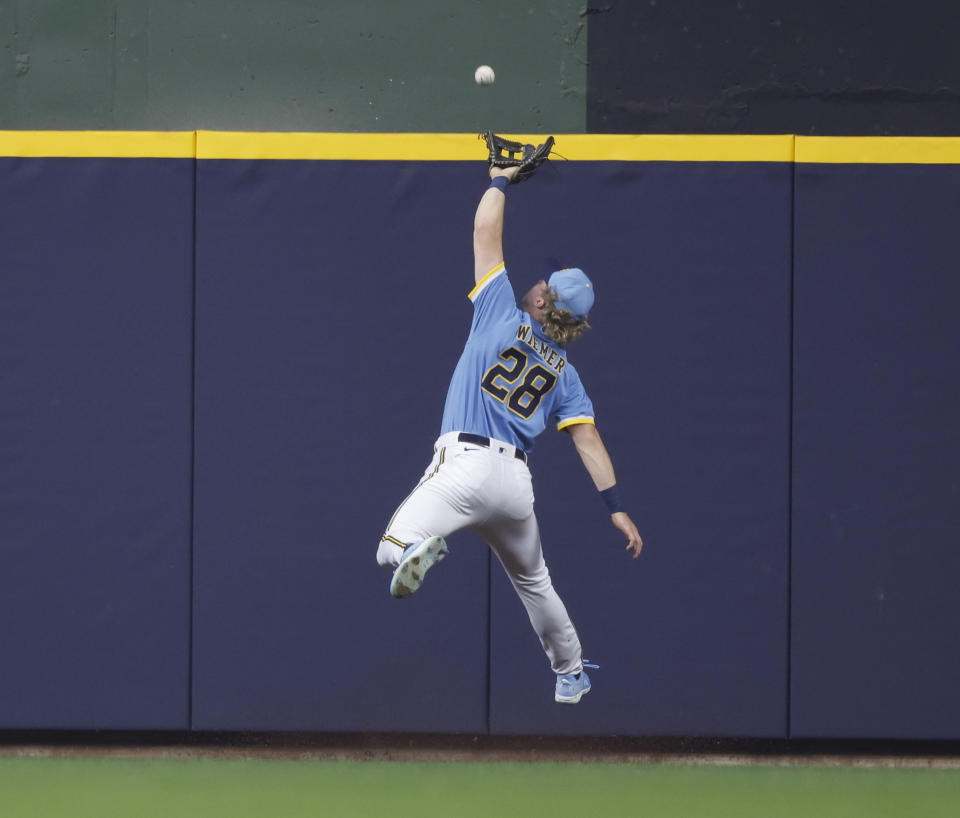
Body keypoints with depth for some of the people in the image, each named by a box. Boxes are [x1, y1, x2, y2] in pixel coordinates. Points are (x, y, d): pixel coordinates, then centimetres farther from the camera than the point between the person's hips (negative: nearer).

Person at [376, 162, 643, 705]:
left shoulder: (504, 313, 4)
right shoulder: (564, 371, 13)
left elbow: (487, 231, 10)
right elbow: (588, 439, 4)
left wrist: (501, 181, 26)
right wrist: (616, 507, 1)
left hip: (465, 464, -5)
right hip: (517, 482, 5)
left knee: (390, 549, -19)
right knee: (533, 580, 28)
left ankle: (416, 549, -55)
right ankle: (570, 674, 38)